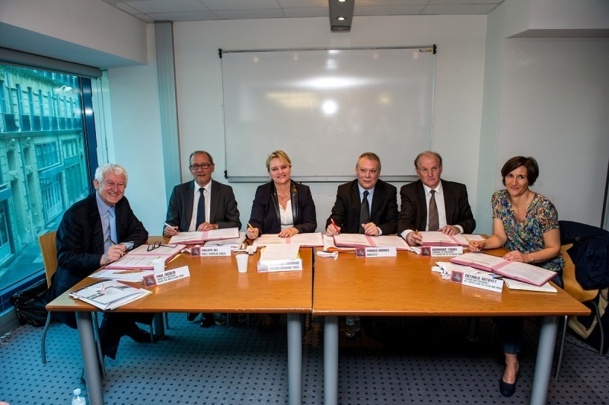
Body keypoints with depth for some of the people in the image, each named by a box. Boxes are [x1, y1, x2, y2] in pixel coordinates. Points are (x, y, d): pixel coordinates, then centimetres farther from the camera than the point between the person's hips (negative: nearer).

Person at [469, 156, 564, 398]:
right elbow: (500, 237, 0)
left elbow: (554, 249, -12)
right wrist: (483, 244, -21)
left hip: (545, 271, -3)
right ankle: (511, 359, -11)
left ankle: (511, 361, -6)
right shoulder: (499, 199, -3)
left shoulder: (543, 207, -17)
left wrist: (526, 257, -29)